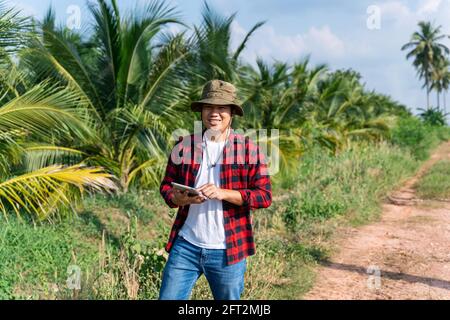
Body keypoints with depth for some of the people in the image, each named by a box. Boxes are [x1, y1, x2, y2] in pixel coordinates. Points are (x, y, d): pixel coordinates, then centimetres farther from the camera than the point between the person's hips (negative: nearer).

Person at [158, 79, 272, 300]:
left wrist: (223, 193, -20)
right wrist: (182, 199, -14)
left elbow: (264, 196, -6)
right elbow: (166, 186, 9)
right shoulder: (184, 145, 4)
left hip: (227, 251, -2)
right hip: (186, 246, 2)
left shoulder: (248, 148, -3)